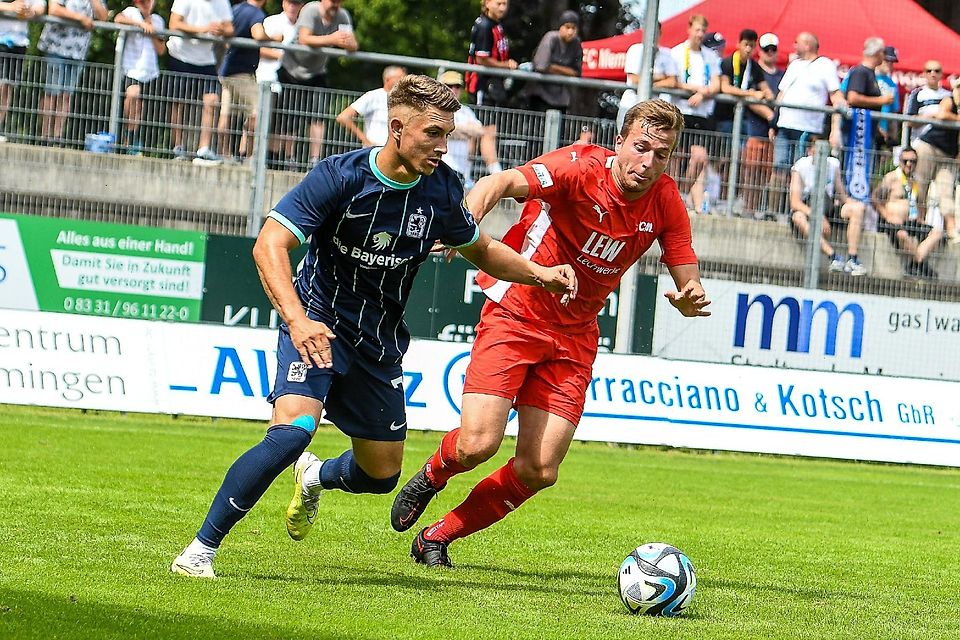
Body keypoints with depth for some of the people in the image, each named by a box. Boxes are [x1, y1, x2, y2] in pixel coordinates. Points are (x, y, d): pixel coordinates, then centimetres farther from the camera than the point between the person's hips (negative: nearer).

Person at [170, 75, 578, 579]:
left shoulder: (441, 189, -5)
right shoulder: (340, 176, -19)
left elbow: (481, 250, 14)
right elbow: (269, 244, -25)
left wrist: (538, 274, -2)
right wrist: (297, 319, -39)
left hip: (379, 342, 5)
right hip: (318, 326, -5)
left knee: (381, 474, 10)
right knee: (293, 431, -29)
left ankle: (314, 477, 47)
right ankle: (202, 547, -19)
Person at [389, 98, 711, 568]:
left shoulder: (666, 203, -4)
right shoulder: (582, 168, -19)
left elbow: (689, 287, 1)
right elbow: (501, 184, -34)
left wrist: (691, 299, -24)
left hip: (574, 336, 5)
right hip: (516, 313, -4)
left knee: (539, 471, -5)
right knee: (478, 444, -19)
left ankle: (437, 537, 16)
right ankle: (433, 474, 19)